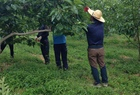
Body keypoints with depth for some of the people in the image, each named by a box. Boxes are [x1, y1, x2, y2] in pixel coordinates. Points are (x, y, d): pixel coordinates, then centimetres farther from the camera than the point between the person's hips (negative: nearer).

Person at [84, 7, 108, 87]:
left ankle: (98, 83, 12)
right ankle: (105, 82, 19)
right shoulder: (101, 24, -6)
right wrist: (89, 10, 18)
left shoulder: (89, 27, -19)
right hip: (101, 48, 4)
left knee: (94, 66, 7)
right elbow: (98, 18, 14)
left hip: (92, 49, -4)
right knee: (102, 65, 13)